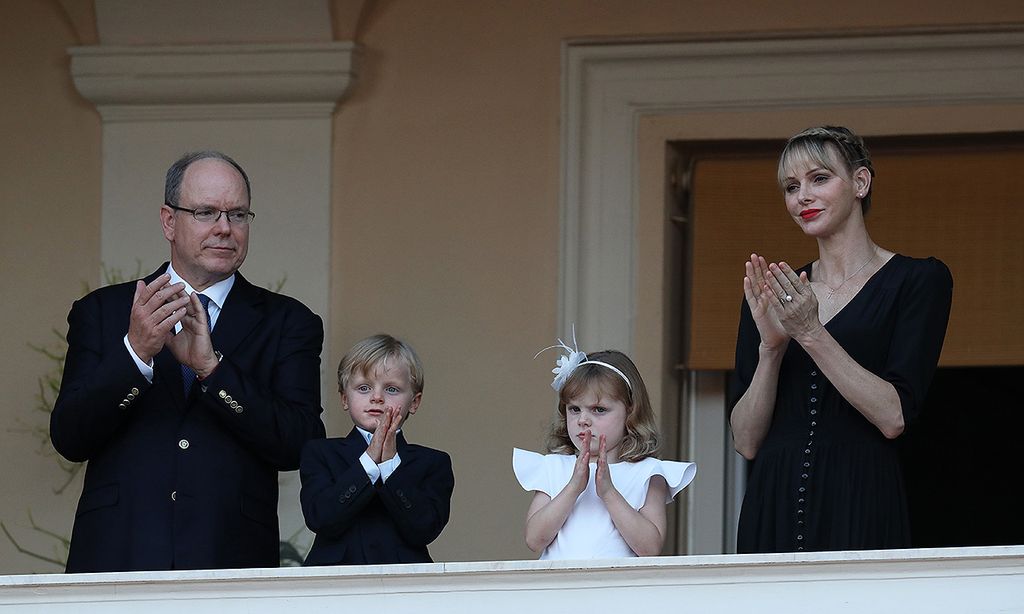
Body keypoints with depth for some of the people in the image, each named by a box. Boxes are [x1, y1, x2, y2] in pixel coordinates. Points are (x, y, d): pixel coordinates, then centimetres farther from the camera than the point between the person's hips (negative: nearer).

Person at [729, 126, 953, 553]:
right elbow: (746, 441, 6)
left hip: (860, 513, -4)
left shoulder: (918, 280, 2)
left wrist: (811, 333, -14)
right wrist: (771, 346, -8)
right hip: (774, 511, 4)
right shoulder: (768, 295, 14)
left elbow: (893, 417, -10)